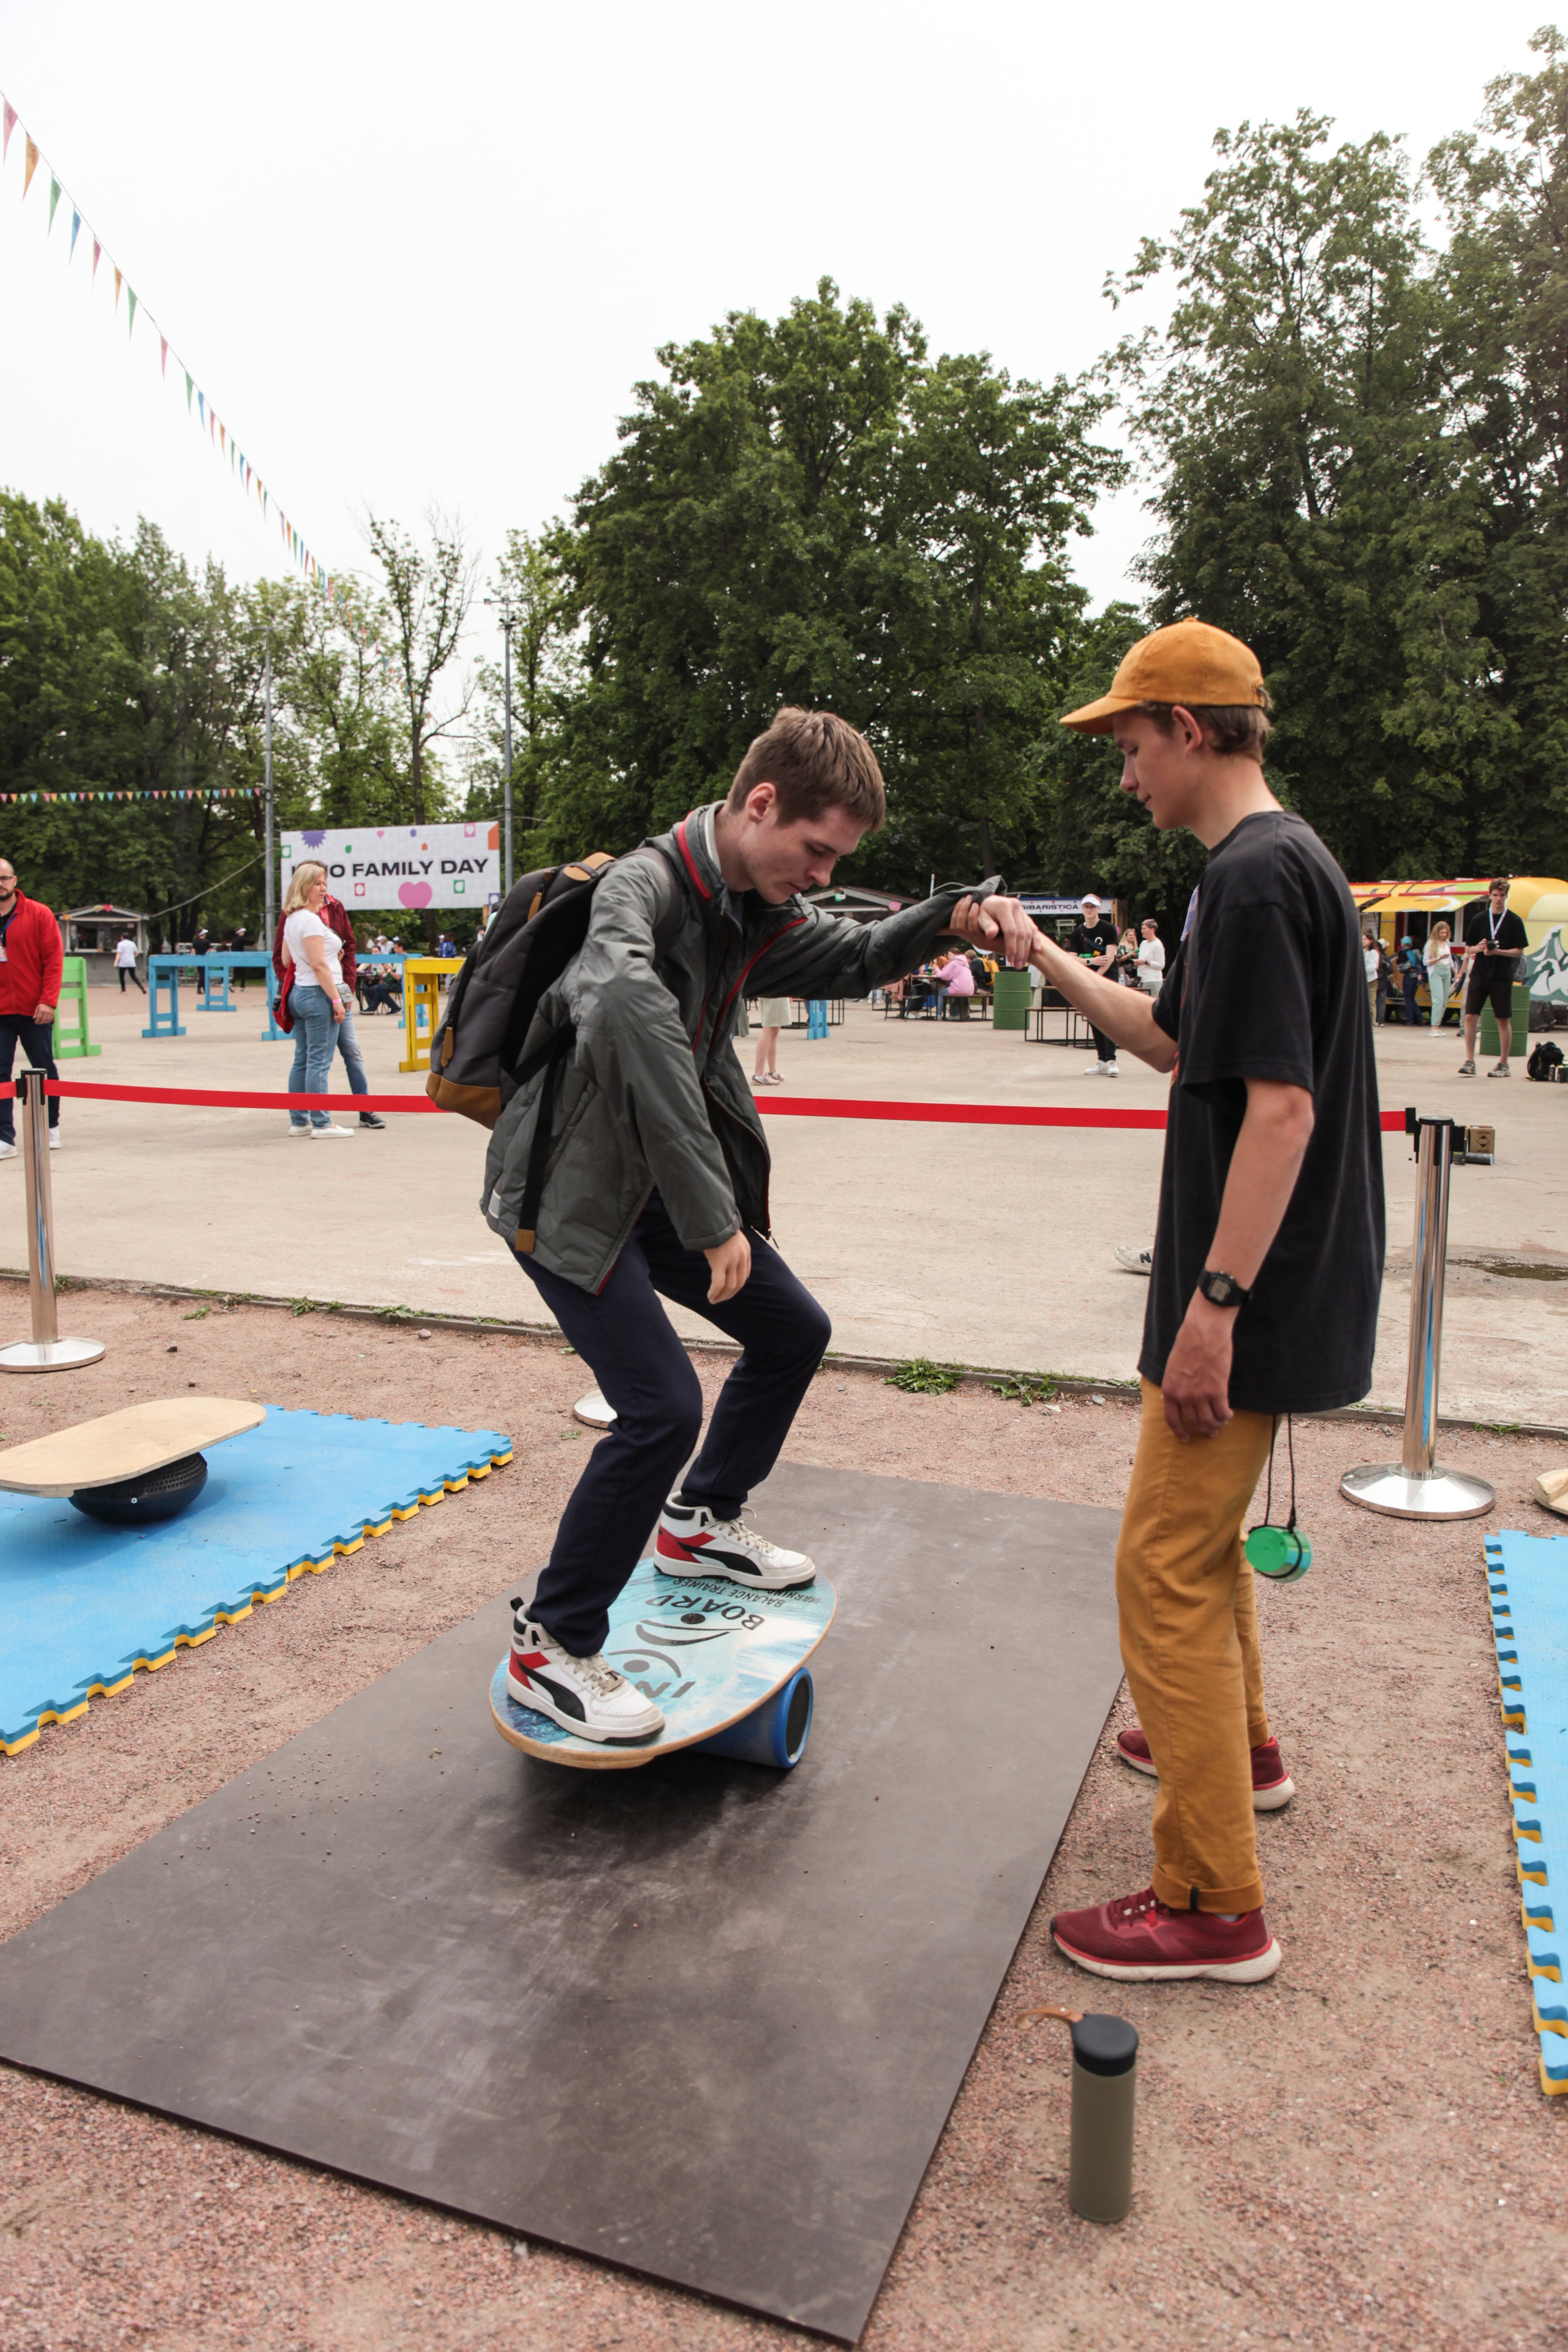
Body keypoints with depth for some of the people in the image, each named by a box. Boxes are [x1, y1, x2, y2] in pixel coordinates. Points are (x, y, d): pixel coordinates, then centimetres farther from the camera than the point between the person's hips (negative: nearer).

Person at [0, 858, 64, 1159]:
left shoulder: (38, 914, -2)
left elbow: (54, 959, -5)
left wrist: (48, 1001, -13)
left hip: (33, 1010, -2)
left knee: (44, 1070, 9)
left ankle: (51, 1126, 27)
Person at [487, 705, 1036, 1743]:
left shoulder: (755, 907, 2)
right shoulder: (644, 887, -25)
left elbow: (850, 959, 16)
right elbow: (633, 1016, -44)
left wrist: (955, 916, -6)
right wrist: (714, 1216, -45)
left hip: (657, 1183, 9)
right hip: (569, 1187, -9)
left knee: (794, 1333, 14)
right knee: (662, 1404, -17)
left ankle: (702, 1520, 35)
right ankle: (551, 1647, 1)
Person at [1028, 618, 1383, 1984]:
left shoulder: (1256, 874, -18)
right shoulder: (1281, 861, 13)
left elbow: (1282, 1107, -25)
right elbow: (1180, 1042, 22)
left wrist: (1213, 1306, -24)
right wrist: (1048, 962, 24)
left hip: (1254, 1302, -10)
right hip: (1270, 1294, 10)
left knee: (1167, 1569, -4)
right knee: (1202, 1528, 26)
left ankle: (1214, 1906, 7)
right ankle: (1242, 1745, 45)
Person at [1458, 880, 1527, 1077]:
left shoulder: (1514, 921, 1)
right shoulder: (1478, 919, 7)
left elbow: (1519, 951, -1)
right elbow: (1468, 950, 9)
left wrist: (1497, 951, -15)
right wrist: (1479, 948, -13)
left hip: (1502, 977, -2)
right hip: (1479, 974, 2)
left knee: (1504, 1020, 3)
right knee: (1470, 1016, -7)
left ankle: (1503, 1064, 11)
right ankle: (1469, 1061, -3)